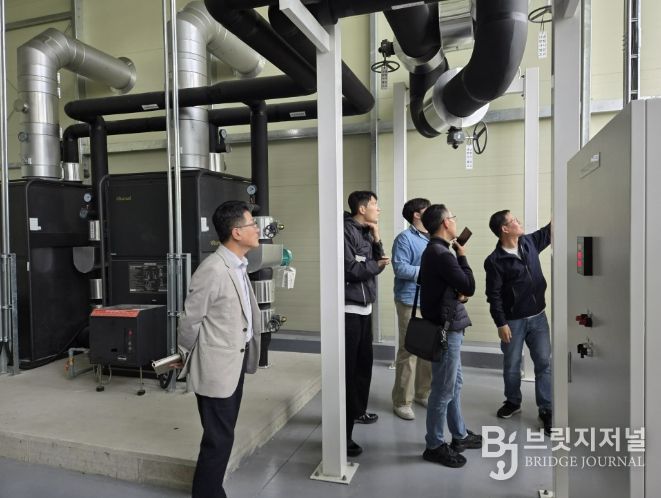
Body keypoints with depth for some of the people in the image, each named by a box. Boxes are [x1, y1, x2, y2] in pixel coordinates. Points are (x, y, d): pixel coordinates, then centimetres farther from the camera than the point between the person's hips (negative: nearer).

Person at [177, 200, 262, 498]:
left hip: (235, 363, 9)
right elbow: (190, 320, -15)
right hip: (216, 367, -9)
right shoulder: (213, 270, -23)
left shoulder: (239, 266, 7)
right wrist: (187, 357, 1)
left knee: (223, 435, 19)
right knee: (219, 438, 3)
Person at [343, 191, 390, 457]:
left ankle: (357, 411, 36)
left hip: (364, 307, 9)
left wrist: (376, 240, 0)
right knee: (347, 368, -7)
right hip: (349, 309, -9)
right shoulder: (347, 231, -14)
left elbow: (377, 264, 12)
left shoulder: (366, 232, 14)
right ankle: (342, 433, -2)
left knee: (364, 362, 18)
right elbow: (350, 269, -21)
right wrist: (376, 265, -6)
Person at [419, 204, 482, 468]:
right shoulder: (442, 254, -21)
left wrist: (459, 294, -2)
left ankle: (460, 435, 34)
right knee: (443, 390, 1)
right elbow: (469, 287, -18)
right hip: (445, 329, -10)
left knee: (454, 384, 20)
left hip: (446, 326, 10)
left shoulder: (434, 251, 12)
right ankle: (434, 446, 14)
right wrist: (462, 255, -8)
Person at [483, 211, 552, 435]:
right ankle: (513, 402, 32)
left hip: (538, 317, 4)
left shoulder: (530, 242, 3)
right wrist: (501, 324, -15)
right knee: (511, 365, 11)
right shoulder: (494, 260, -14)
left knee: (544, 363, 3)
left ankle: (546, 409, 13)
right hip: (513, 320, -4)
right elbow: (493, 295, -13)